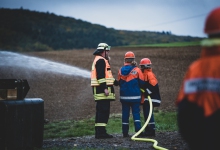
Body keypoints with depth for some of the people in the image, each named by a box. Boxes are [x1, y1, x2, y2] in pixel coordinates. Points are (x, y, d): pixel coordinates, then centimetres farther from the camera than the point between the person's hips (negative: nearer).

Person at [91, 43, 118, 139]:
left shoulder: (100, 60, 24)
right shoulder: (101, 60, -11)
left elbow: (106, 75, 30)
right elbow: (101, 76, -20)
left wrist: (117, 83, 31)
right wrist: (105, 88, -24)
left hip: (101, 91, 11)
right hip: (102, 89, -11)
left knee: (101, 111, 11)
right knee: (104, 111, -12)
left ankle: (99, 131, 14)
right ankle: (101, 132, -14)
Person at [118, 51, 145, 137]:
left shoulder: (121, 70, 0)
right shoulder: (137, 70, -9)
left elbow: (119, 83, 8)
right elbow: (142, 83, -4)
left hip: (124, 96, 3)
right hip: (135, 96, -3)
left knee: (125, 114, 8)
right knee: (136, 113, 2)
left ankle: (125, 133, 9)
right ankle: (138, 131, -7)